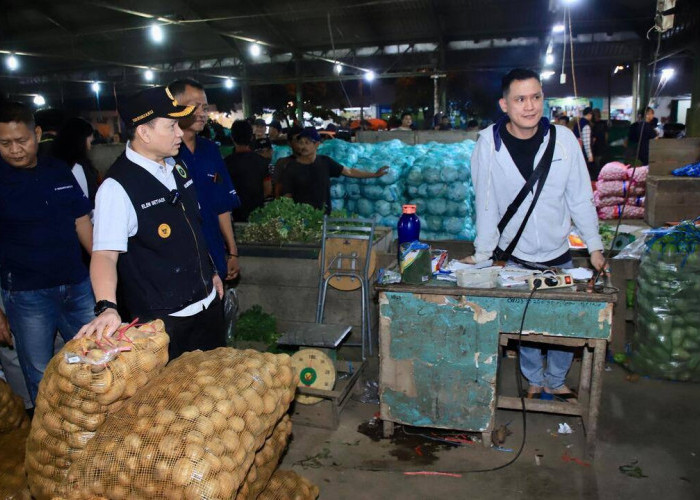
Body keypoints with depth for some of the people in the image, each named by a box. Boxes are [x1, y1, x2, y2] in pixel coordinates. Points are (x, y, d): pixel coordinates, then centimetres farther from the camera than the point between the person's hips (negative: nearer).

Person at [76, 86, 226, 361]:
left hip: (208, 302, 8)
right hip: (163, 318, -8)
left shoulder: (175, 167, 4)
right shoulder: (117, 187, -20)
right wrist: (107, 308, -42)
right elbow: (105, 254, -27)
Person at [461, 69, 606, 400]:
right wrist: (482, 255, -5)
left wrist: (594, 247, 3)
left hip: (559, 255, 2)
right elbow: (485, 204, -8)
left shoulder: (563, 139, -10)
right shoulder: (489, 144, -14)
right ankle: (534, 380, 37)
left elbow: (581, 198, -1)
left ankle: (556, 381, 37)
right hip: (514, 256, -1)